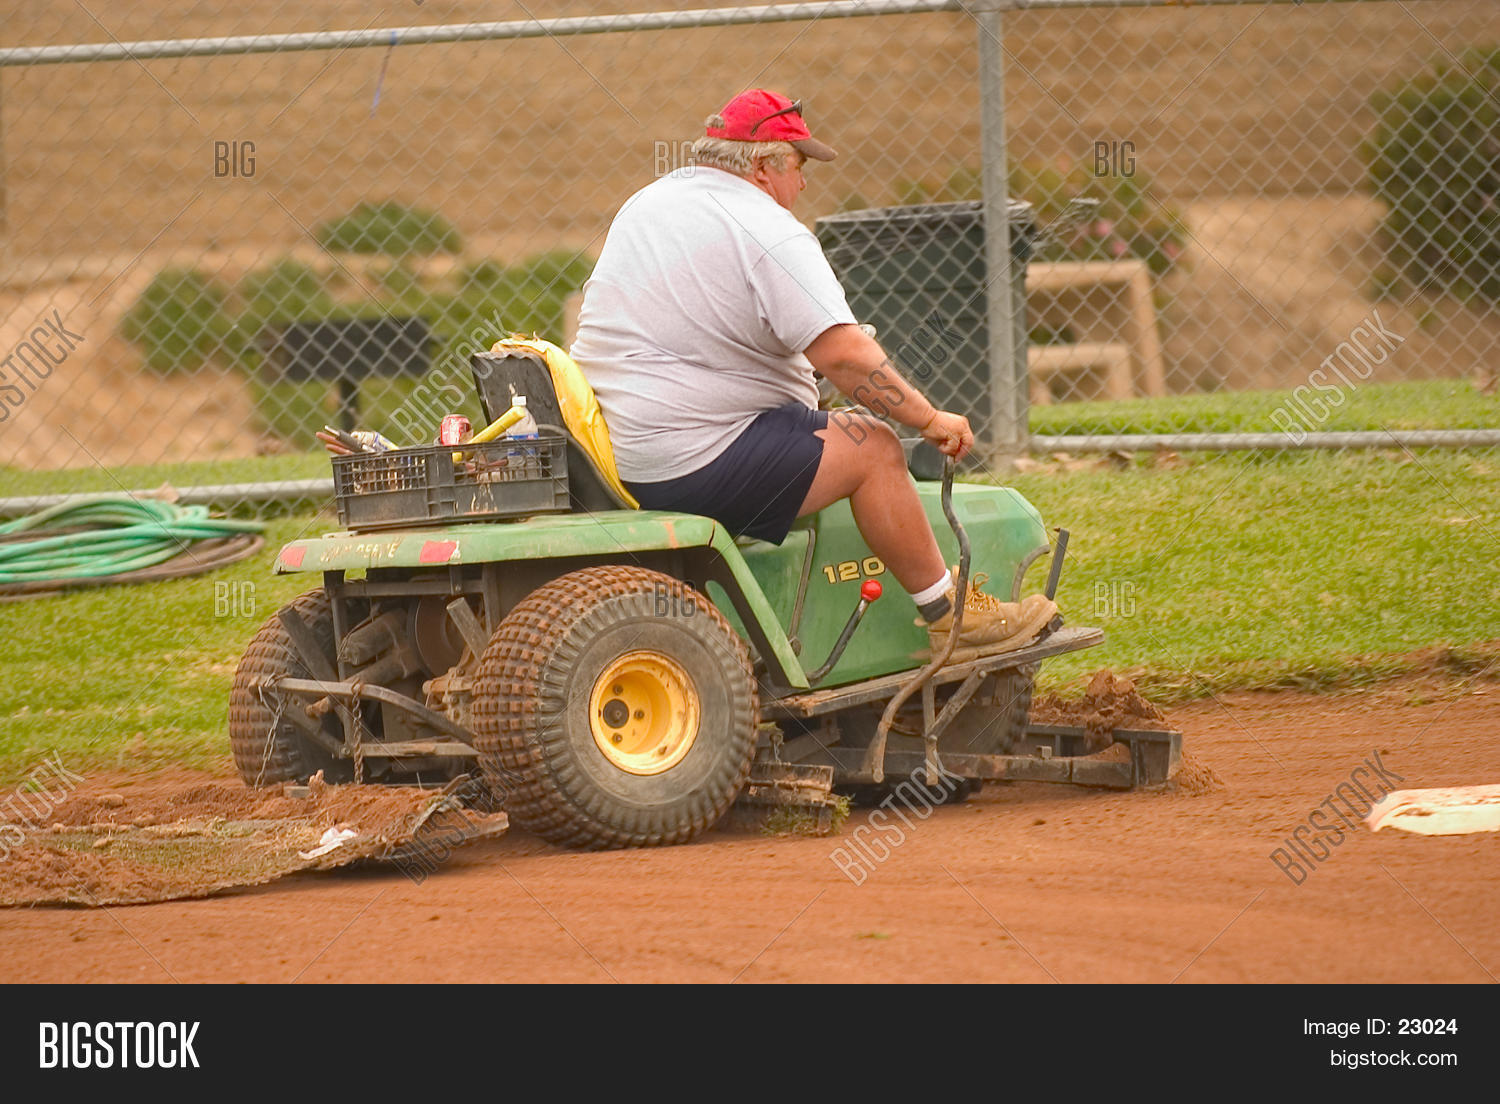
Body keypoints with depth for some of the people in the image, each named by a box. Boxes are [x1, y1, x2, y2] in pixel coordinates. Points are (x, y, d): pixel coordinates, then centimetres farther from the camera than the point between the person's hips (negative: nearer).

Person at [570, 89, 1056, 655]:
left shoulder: (647, 203, 14)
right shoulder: (767, 232, -15)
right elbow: (843, 354, -22)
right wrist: (929, 419, -11)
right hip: (690, 470, -10)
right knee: (871, 448, -3)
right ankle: (948, 617, 6)